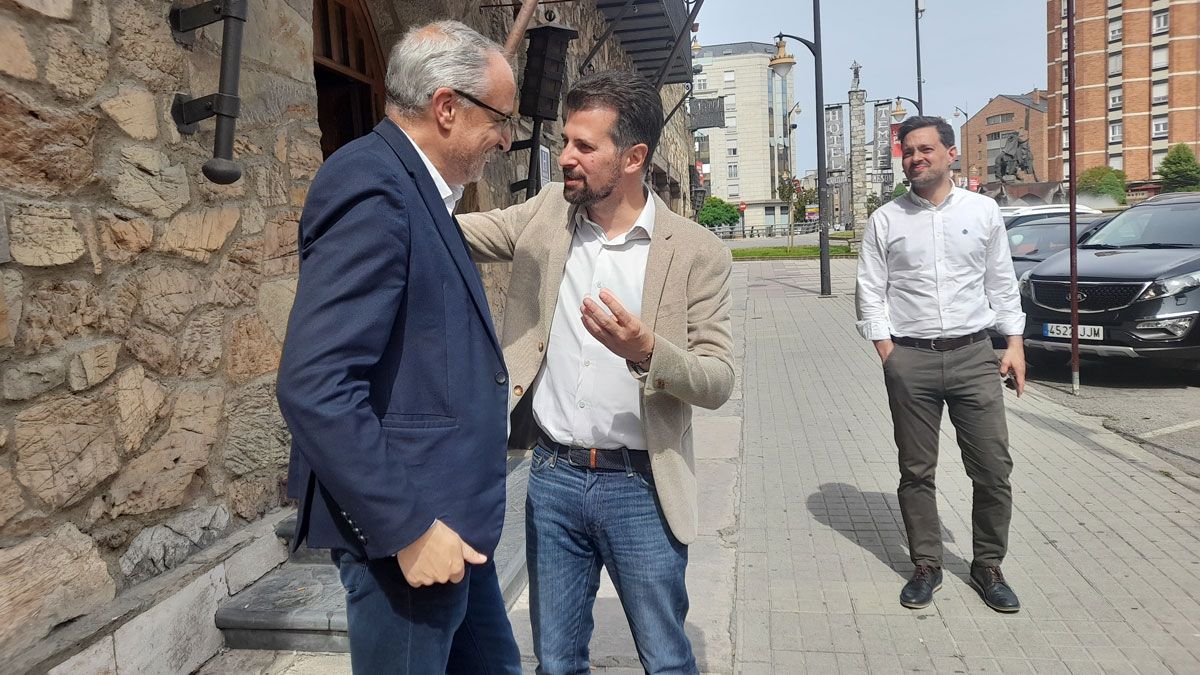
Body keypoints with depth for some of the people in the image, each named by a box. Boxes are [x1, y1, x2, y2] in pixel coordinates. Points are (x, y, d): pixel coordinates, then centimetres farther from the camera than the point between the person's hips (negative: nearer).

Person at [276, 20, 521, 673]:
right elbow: (315, 386, -25)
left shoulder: (416, 188, 11)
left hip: (450, 522, 9)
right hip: (408, 531, -9)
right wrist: (408, 529, -21)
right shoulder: (371, 185, -18)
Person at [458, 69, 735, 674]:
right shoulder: (546, 214, 2)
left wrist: (646, 351, -28)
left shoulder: (697, 253, -9)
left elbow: (717, 382, -10)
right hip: (552, 475, 3)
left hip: (640, 485, -3)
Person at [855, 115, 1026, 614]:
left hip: (975, 354, 1)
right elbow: (871, 291, 2)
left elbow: (1002, 283, 10)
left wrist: (1015, 344, 5)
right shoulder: (885, 220, 4)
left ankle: (988, 566, 22)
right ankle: (926, 566, 23)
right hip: (910, 360, -1)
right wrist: (887, 351, -5)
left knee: (994, 468, 3)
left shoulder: (982, 211, 7)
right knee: (916, 471, 7)